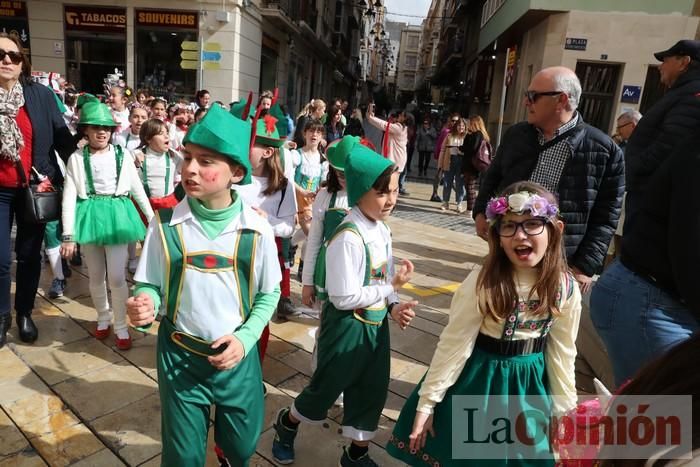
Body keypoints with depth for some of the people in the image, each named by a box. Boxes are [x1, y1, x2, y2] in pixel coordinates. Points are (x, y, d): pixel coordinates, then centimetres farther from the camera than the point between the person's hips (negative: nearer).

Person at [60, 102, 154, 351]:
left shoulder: (122, 155, 1)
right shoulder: (77, 158, 0)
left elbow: (137, 188, 7)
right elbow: (69, 197, -4)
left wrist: (153, 218, 7)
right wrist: (68, 235, -9)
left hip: (117, 215, -1)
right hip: (89, 216, 1)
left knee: (116, 277, -3)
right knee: (96, 276, 13)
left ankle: (121, 326, 13)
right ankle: (103, 318, 34)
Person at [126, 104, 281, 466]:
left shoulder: (256, 228, -12)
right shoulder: (165, 224, -12)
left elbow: (269, 293, -2)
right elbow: (150, 285, -2)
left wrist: (244, 338, -14)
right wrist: (145, 305, -24)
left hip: (238, 357, 1)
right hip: (179, 356, 0)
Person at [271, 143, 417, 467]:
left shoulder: (382, 229, 1)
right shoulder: (349, 238, -26)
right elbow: (344, 298, -25)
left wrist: (394, 306, -8)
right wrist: (392, 287, -20)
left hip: (377, 324, 8)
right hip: (347, 327, -7)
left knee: (372, 391, 18)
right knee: (326, 388, 14)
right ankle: (285, 425, 45)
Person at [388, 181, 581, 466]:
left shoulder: (566, 289, -12)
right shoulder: (483, 282, -24)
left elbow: (562, 353, 1)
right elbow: (454, 345, -16)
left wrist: (565, 409, 8)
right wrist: (427, 402, -12)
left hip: (529, 385, 3)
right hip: (479, 381, -3)